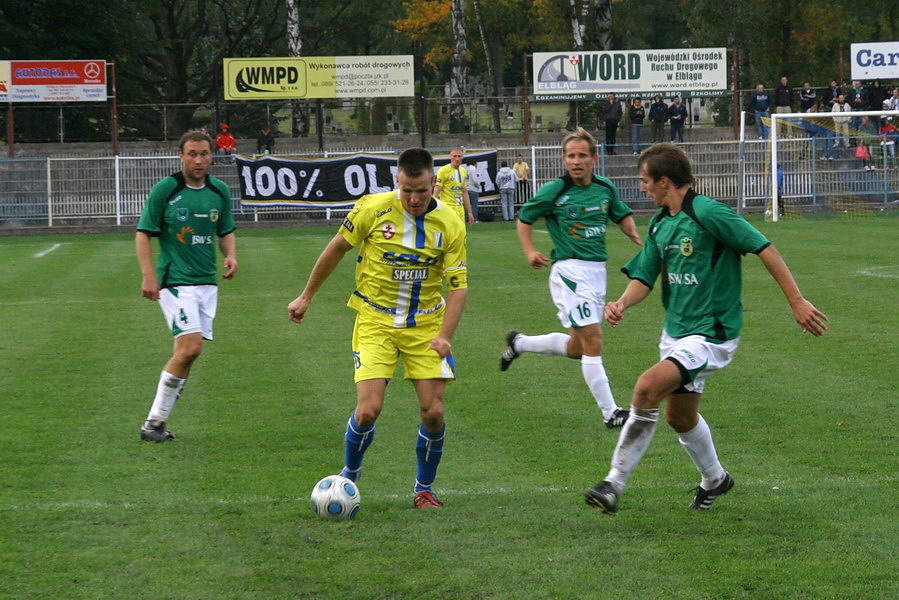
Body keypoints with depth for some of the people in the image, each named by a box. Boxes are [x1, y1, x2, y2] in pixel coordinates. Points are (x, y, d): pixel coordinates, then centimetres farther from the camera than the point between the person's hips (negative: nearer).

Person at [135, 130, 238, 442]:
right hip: (175, 280, -6)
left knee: (186, 354, 3)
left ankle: (157, 421, 11)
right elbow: (143, 233, -4)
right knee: (190, 347, -18)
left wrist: (231, 255, 1)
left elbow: (226, 231, 21)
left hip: (207, 282, 6)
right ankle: (153, 423, -10)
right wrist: (148, 275, -14)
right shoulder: (165, 190, -6)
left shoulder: (220, 191, 9)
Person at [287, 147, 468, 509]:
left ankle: (424, 489, 17)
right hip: (375, 320, -1)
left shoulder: (450, 224, -9)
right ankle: (348, 477, 16)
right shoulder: (373, 208, -12)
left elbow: (458, 285, -5)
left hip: (426, 324, 1)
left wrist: (444, 336, -18)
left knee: (433, 411, -6)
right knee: (369, 409, -12)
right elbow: (337, 249, 3)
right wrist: (306, 297, 10)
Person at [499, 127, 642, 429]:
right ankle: (610, 413, -7)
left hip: (597, 271, 7)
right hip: (570, 271, -7)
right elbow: (524, 218, 5)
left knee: (577, 347, 15)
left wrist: (634, 235, 2)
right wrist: (529, 251, -9)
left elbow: (622, 215, 22)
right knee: (593, 341, -12)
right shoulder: (555, 191, -8)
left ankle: (519, 343, 38)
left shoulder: (605, 188, 5)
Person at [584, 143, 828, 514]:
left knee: (648, 387, -25)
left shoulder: (708, 214, -18)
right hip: (675, 331, 9)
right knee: (680, 416, 20)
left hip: (711, 334, -9)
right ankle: (714, 479, 46)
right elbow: (644, 277, 10)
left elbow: (764, 249, -16)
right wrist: (622, 303, -13)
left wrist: (797, 301, -16)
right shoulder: (660, 224, 8)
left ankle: (615, 483, -19)